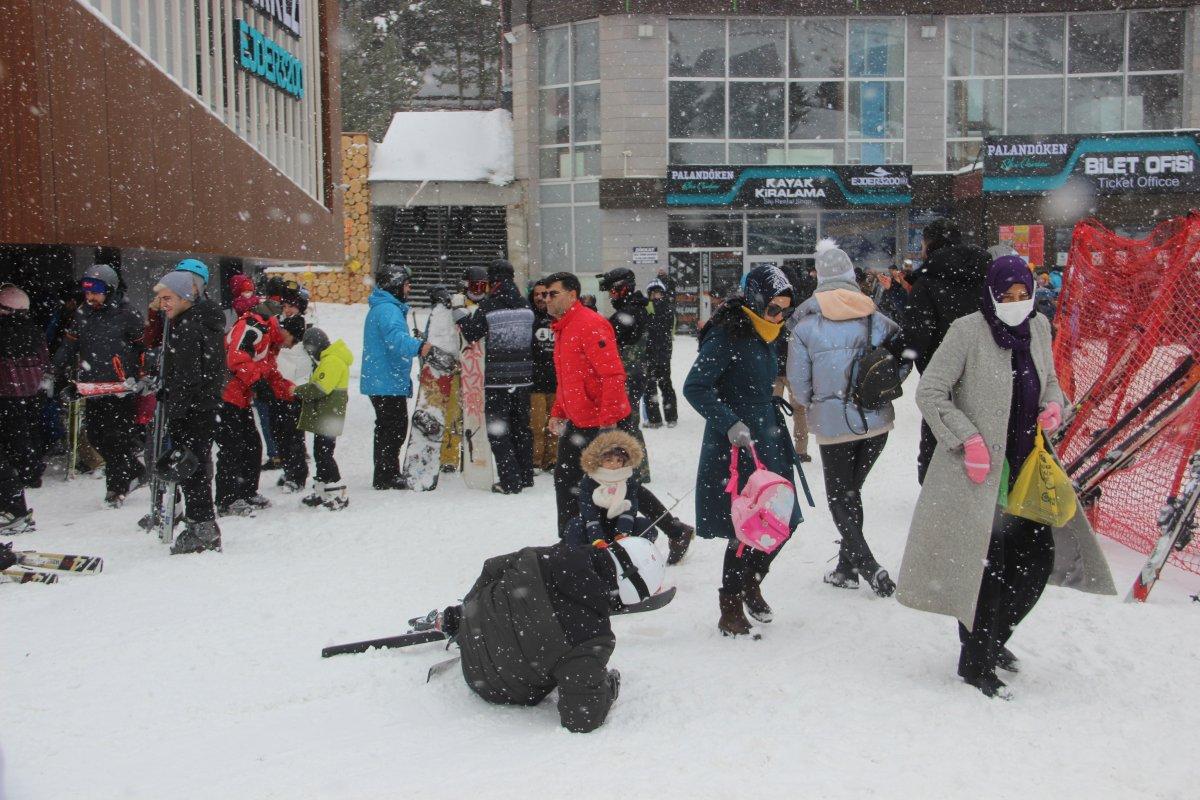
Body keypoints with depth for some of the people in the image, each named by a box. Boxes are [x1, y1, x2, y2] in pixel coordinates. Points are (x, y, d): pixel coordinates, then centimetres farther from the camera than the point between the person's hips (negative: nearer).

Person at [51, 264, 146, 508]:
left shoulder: (126, 315, -6)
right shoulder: (83, 315, 11)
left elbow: (145, 346, 1)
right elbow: (69, 346, 17)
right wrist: (55, 374, 9)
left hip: (121, 390, -6)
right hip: (93, 388, 6)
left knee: (116, 439, -4)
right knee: (96, 438, 8)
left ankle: (116, 488, 8)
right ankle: (135, 472, 23)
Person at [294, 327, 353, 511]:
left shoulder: (332, 361, -16)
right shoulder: (327, 360, 19)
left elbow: (320, 388, -23)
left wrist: (298, 390, -12)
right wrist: (303, 392, 7)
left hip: (328, 419, -11)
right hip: (323, 418, 11)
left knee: (324, 455, -10)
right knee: (320, 454, 16)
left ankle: (339, 494, -7)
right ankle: (321, 492, 26)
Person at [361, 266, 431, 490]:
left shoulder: (383, 307, 20)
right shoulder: (387, 309, -16)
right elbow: (396, 338, -35)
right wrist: (418, 347, -50)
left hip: (378, 381, 11)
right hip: (389, 382, -11)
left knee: (388, 429, 17)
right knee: (394, 429, -6)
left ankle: (386, 475, 25)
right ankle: (387, 476, -2)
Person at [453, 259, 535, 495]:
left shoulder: (488, 305, -11)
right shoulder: (526, 305, 4)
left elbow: (471, 334, -3)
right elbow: (532, 338, 11)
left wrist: (459, 313, 11)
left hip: (497, 378, -5)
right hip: (523, 377, 5)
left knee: (498, 430, 2)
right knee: (521, 427, 17)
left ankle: (510, 481, -3)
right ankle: (525, 476, 23)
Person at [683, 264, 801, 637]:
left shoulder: (766, 334, 12)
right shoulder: (727, 334, -15)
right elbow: (695, 387, -22)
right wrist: (731, 424, -27)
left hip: (767, 440, 9)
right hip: (733, 447, -8)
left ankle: (750, 582, 35)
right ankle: (731, 610, 12)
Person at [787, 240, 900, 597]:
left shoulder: (805, 322, -5)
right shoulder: (874, 316, 1)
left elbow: (797, 380, -3)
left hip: (833, 423, -3)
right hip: (877, 419, 3)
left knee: (839, 498, 10)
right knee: (852, 490, 19)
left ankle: (869, 568, -2)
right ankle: (847, 567, 23)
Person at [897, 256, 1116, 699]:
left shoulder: (1038, 327, 7)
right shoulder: (967, 331, -13)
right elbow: (929, 393, -12)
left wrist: (1053, 405, -1)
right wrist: (969, 439, -19)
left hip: (1028, 466, 7)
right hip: (979, 467, -7)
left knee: (1038, 555, 11)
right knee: (988, 563, -3)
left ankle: (994, 638, 34)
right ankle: (975, 662, 14)